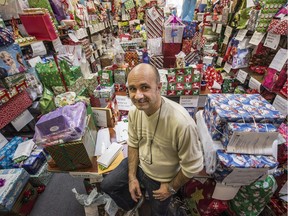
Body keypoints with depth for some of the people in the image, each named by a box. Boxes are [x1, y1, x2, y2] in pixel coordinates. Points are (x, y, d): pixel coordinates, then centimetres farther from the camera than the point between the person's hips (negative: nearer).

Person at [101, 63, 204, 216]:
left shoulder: (182, 122, -40)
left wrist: (171, 188, -10)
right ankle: (134, 202, 42)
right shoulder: (134, 111, -20)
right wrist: (132, 177, -3)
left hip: (161, 179, -3)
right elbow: (133, 144, -4)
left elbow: (192, 166, -24)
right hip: (138, 165, 4)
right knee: (107, 185, 15)